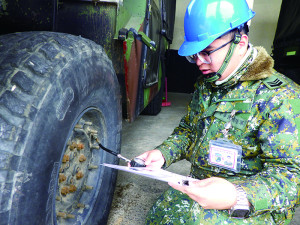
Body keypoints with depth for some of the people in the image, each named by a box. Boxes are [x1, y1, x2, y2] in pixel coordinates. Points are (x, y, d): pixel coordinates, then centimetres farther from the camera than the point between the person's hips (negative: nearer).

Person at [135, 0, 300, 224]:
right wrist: (163, 153, -4)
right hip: (202, 189, 6)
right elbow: (187, 130, 15)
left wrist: (238, 197, -38)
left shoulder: (279, 96, -18)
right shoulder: (205, 85, 5)